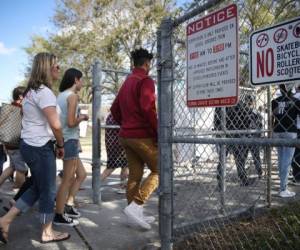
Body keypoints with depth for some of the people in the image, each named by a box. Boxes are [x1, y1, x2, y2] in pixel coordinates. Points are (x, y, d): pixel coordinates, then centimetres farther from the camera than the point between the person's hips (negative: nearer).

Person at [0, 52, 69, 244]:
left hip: (29, 144, 10)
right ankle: (48, 233, 21)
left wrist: (55, 143, 11)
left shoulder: (32, 90, 14)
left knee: (37, 188, 21)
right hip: (40, 147, -10)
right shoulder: (44, 91, -17)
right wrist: (61, 144, -7)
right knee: (48, 191, 5)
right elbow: (56, 125, -24)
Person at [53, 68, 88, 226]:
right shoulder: (73, 95, -12)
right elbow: (71, 123, -20)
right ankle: (59, 216, 13)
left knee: (81, 174, 18)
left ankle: (68, 205, 25)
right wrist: (82, 118, -2)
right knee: (68, 179, 1)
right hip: (70, 141, -9)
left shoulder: (61, 95, 14)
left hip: (65, 140, 9)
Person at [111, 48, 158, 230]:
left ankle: (135, 214, 18)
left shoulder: (127, 82, 18)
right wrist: (158, 132, -16)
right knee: (158, 170, 1)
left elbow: (115, 109, 19)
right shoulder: (146, 80, -9)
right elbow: (147, 108, -24)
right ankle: (135, 206, -10)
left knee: (134, 174, 12)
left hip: (126, 136, 8)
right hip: (143, 135, -8)